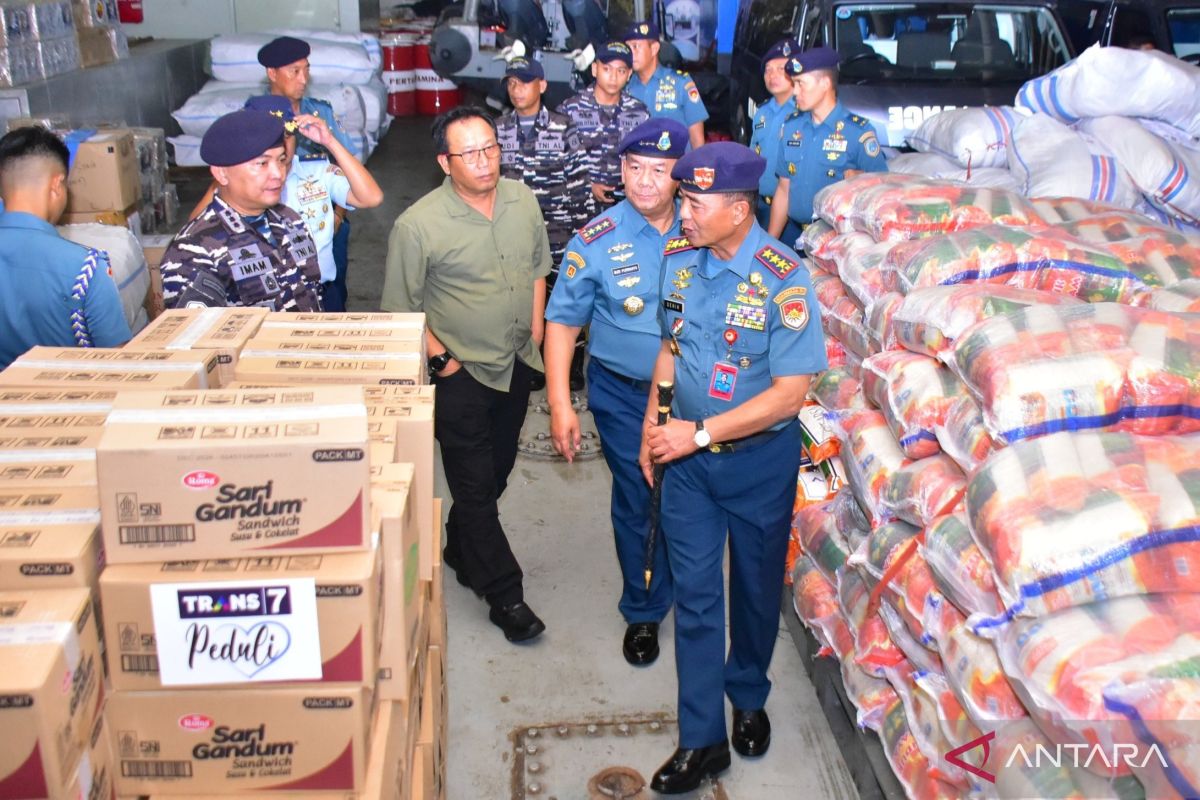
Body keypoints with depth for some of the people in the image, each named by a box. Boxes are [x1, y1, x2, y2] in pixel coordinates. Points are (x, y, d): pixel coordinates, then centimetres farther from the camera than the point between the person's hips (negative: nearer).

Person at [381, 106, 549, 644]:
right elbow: (400, 308, -10)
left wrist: (535, 326, 6)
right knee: (474, 485, 2)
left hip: (516, 363, 6)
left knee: (497, 469, 20)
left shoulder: (523, 201, -2)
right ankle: (504, 593, 16)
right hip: (461, 374, -6)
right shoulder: (418, 225, -18)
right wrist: (440, 359, -12)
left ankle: (461, 550, 44)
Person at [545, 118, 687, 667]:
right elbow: (563, 320, -6)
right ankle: (643, 611, 30)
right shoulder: (598, 241, -12)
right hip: (625, 395, -2)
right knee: (639, 505, 8)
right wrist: (560, 404, -12)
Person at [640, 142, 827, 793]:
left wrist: (698, 433, -22)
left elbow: (789, 393, -22)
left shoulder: (782, 279, -22)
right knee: (695, 594, 7)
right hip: (688, 455, 4)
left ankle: (748, 699, 42)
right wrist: (652, 427, 8)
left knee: (755, 587, 16)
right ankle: (702, 739, 20)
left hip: (760, 458, -3)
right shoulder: (678, 259, -4)